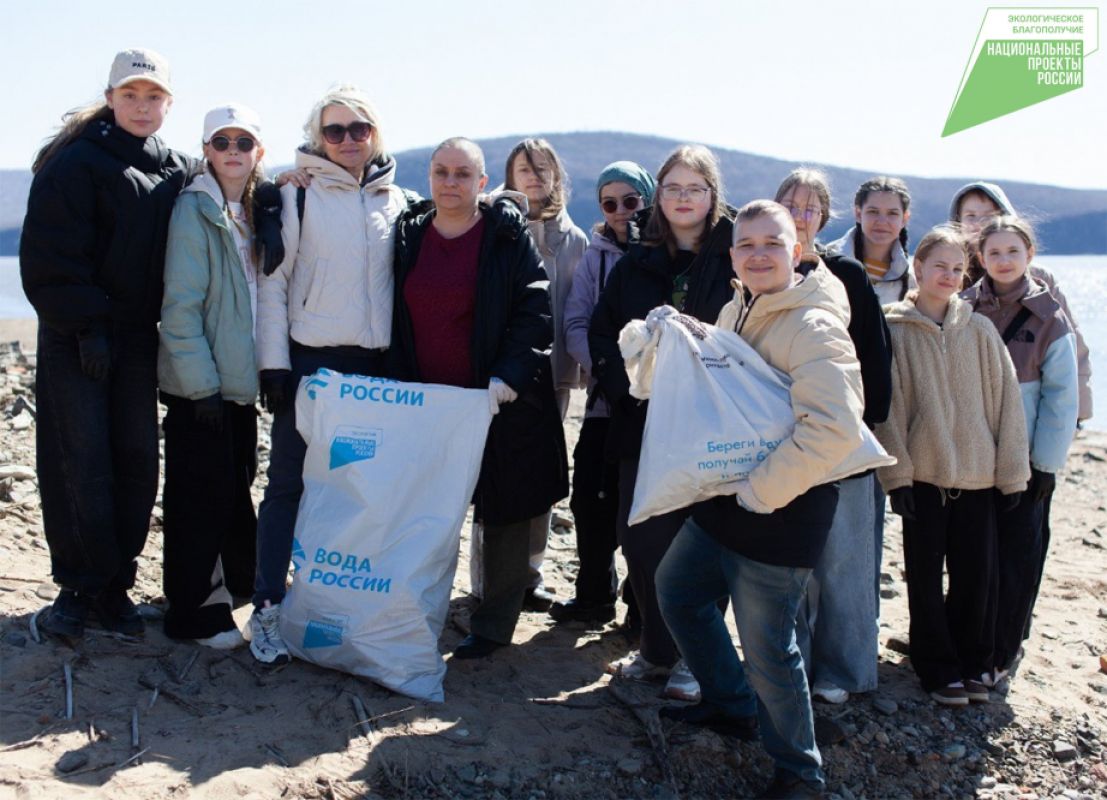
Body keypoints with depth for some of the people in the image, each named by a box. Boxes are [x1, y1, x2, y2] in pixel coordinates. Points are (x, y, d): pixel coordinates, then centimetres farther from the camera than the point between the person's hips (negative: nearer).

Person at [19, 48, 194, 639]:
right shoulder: (77, 163, -7)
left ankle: (113, 584, 15)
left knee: (137, 462, 4)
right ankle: (78, 586, 8)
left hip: (136, 337, 5)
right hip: (75, 338, -5)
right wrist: (84, 325, -16)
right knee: (82, 464, -5)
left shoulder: (177, 171, 10)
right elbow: (49, 256, -13)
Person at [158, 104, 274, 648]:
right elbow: (180, 305, -15)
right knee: (203, 494, -2)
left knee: (236, 484, 17)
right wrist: (200, 383, -18)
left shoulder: (253, 212, 12)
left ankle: (239, 579, 32)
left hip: (240, 379, 7)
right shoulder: (195, 209, -10)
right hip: (199, 384, -7)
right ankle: (195, 610, 8)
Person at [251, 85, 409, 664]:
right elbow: (271, 281, -2)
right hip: (310, 361, -3)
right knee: (289, 482, -3)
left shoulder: (396, 202, 11)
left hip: (376, 365, 3)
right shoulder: (297, 197, 1)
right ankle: (267, 609, 4)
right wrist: (273, 362, -8)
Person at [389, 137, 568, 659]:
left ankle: (494, 625, 18)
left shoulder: (509, 237, -4)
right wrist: (397, 386, 3)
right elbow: (396, 321, 13)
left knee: (504, 516, 5)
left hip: (500, 405, -3)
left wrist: (505, 380, -20)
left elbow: (534, 314, -9)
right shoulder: (408, 235, 8)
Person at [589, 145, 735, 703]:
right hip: (643, 421, 4)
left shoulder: (736, 258, -1)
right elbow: (603, 332, 8)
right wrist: (628, 386, -6)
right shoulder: (637, 263, 10)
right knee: (639, 536, 6)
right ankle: (656, 647, 22)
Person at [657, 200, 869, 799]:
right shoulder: (735, 311, 6)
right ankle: (730, 705, 43)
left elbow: (834, 429, -33)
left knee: (766, 647, 0)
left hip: (780, 509, -9)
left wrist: (761, 490, -25)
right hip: (724, 496, 9)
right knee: (677, 589, 22)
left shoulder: (812, 327, -21)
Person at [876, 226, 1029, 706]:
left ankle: (971, 664, 23)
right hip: (923, 473, -2)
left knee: (977, 574, 6)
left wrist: (1010, 470, 2)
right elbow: (887, 406, -3)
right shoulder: (895, 330, -1)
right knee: (926, 575, 5)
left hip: (977, 474, 2)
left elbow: (1006, 399, 5)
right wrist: (896, 472, -10)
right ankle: (937, 668, 18)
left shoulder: (979, 330, 4)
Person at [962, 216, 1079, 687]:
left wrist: (1047, 463, -7)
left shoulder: (1049, 318, -3)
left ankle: (1001, 653, 17)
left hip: (1022, 458, -2)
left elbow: (1061, 395, -3)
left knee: (1015, 556, 5)